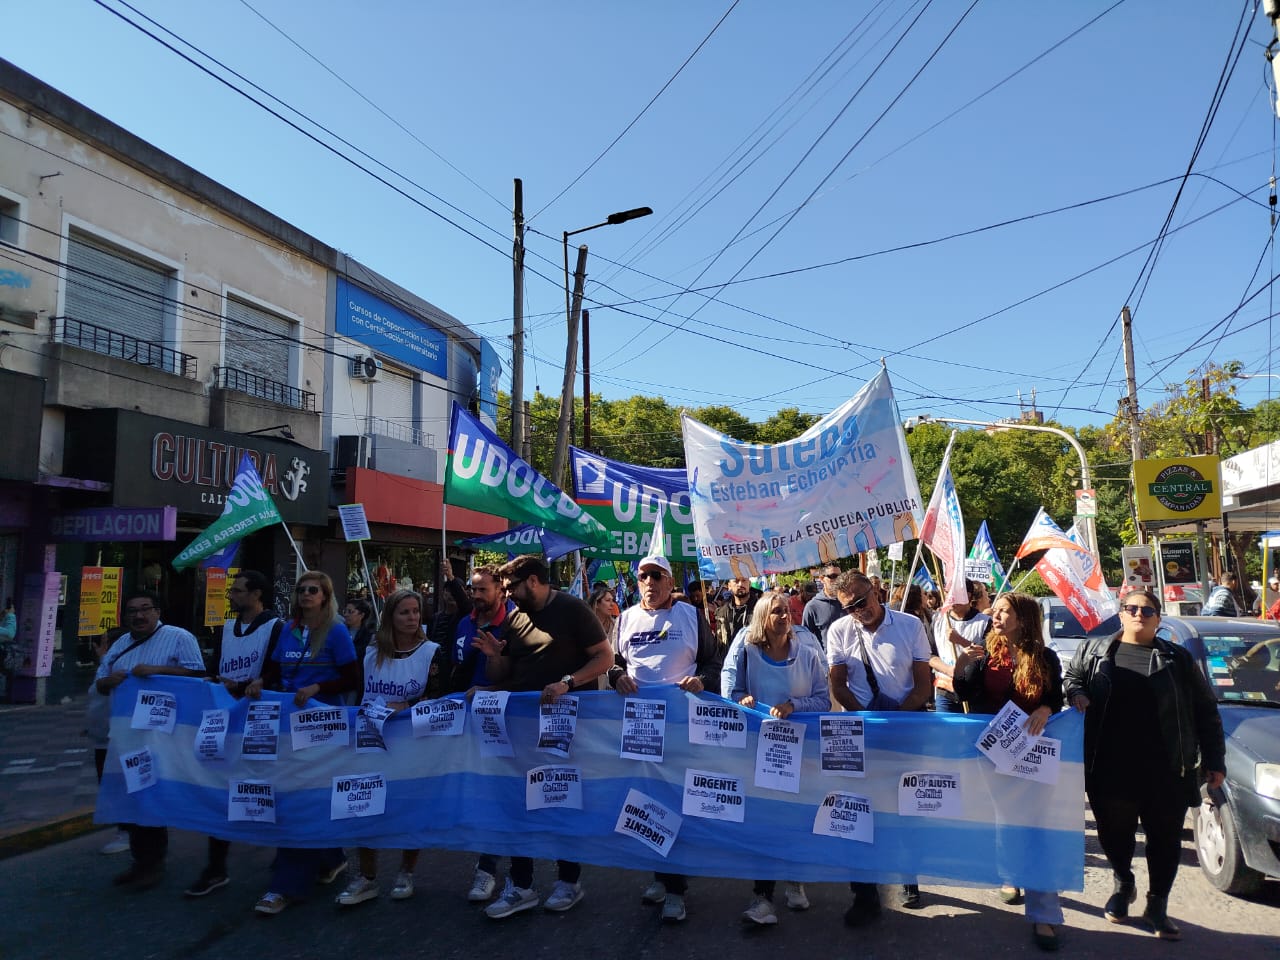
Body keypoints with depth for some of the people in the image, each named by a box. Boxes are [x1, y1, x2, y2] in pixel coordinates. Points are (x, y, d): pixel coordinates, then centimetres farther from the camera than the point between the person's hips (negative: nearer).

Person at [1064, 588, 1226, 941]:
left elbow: (1206, 713, 9)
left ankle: (1157, 907, 25)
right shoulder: (1094, 650, 8)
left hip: (1166, 771, 0)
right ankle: (1123, 884, 39)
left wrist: (1213, 761, 5)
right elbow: (1071, 676, 19)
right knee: (1113, 833, 11)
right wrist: (1075, 693, -4)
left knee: (1165, 838, 7)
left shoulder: (1178, 659, 7)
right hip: (1110, 770, 1)